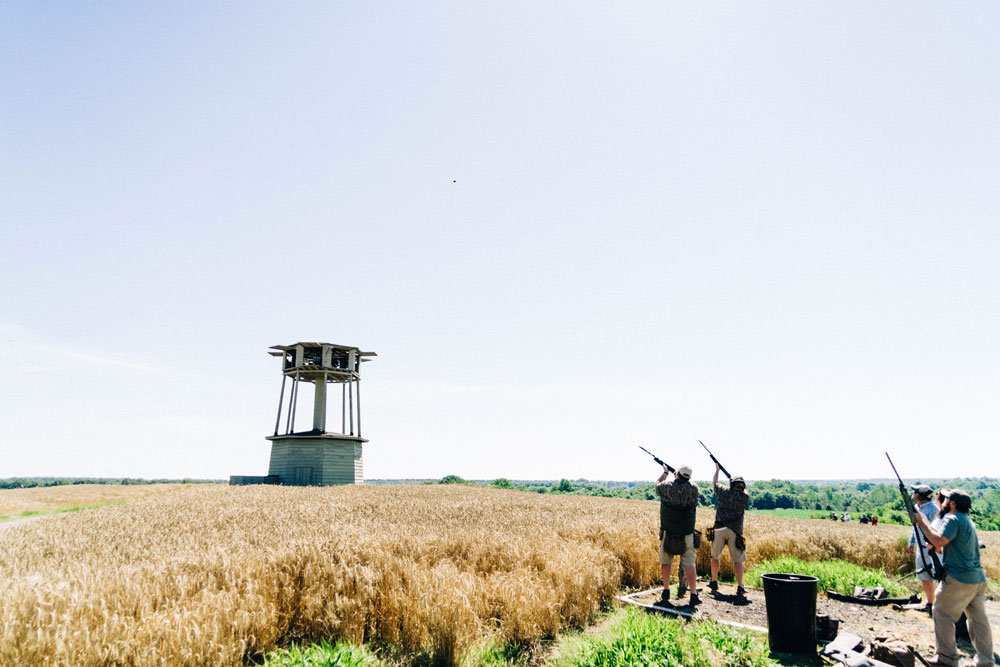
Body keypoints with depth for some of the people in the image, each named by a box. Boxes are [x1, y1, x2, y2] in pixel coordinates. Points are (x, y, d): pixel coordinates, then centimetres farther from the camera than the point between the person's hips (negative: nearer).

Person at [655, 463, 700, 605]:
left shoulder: (666, 487, -7)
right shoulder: (693, 489, -7)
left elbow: (657, 484, 17)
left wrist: (665, 472, 32)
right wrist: (685, 477, 32)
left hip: (667, 532, 0)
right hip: (687, 533, 0)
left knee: (665, 562, 12)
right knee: (689, 563, 4)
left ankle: (666, 591, 18)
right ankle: (693, 594, 1)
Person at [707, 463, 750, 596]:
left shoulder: (723, 492, 1)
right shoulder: (745, 497, -2)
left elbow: (714, 482, 21)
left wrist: (717, 469, 35)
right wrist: (739, 484, 32)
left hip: (719, 529, 1)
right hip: (735, 531, -1)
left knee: (715, 557, 16)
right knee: (738, 560, 4)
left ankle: (714, 583, 25)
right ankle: (740, 587, -3)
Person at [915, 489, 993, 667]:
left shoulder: (953, 519, -13)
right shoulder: (967, 520, 17)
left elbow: (939, 541, -26)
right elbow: (942, 547, 19)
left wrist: (922, 521, -16)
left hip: (959, 579, -9)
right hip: (978, 579, 9)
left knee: (942, 614, 1)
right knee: (979, 619, 13)